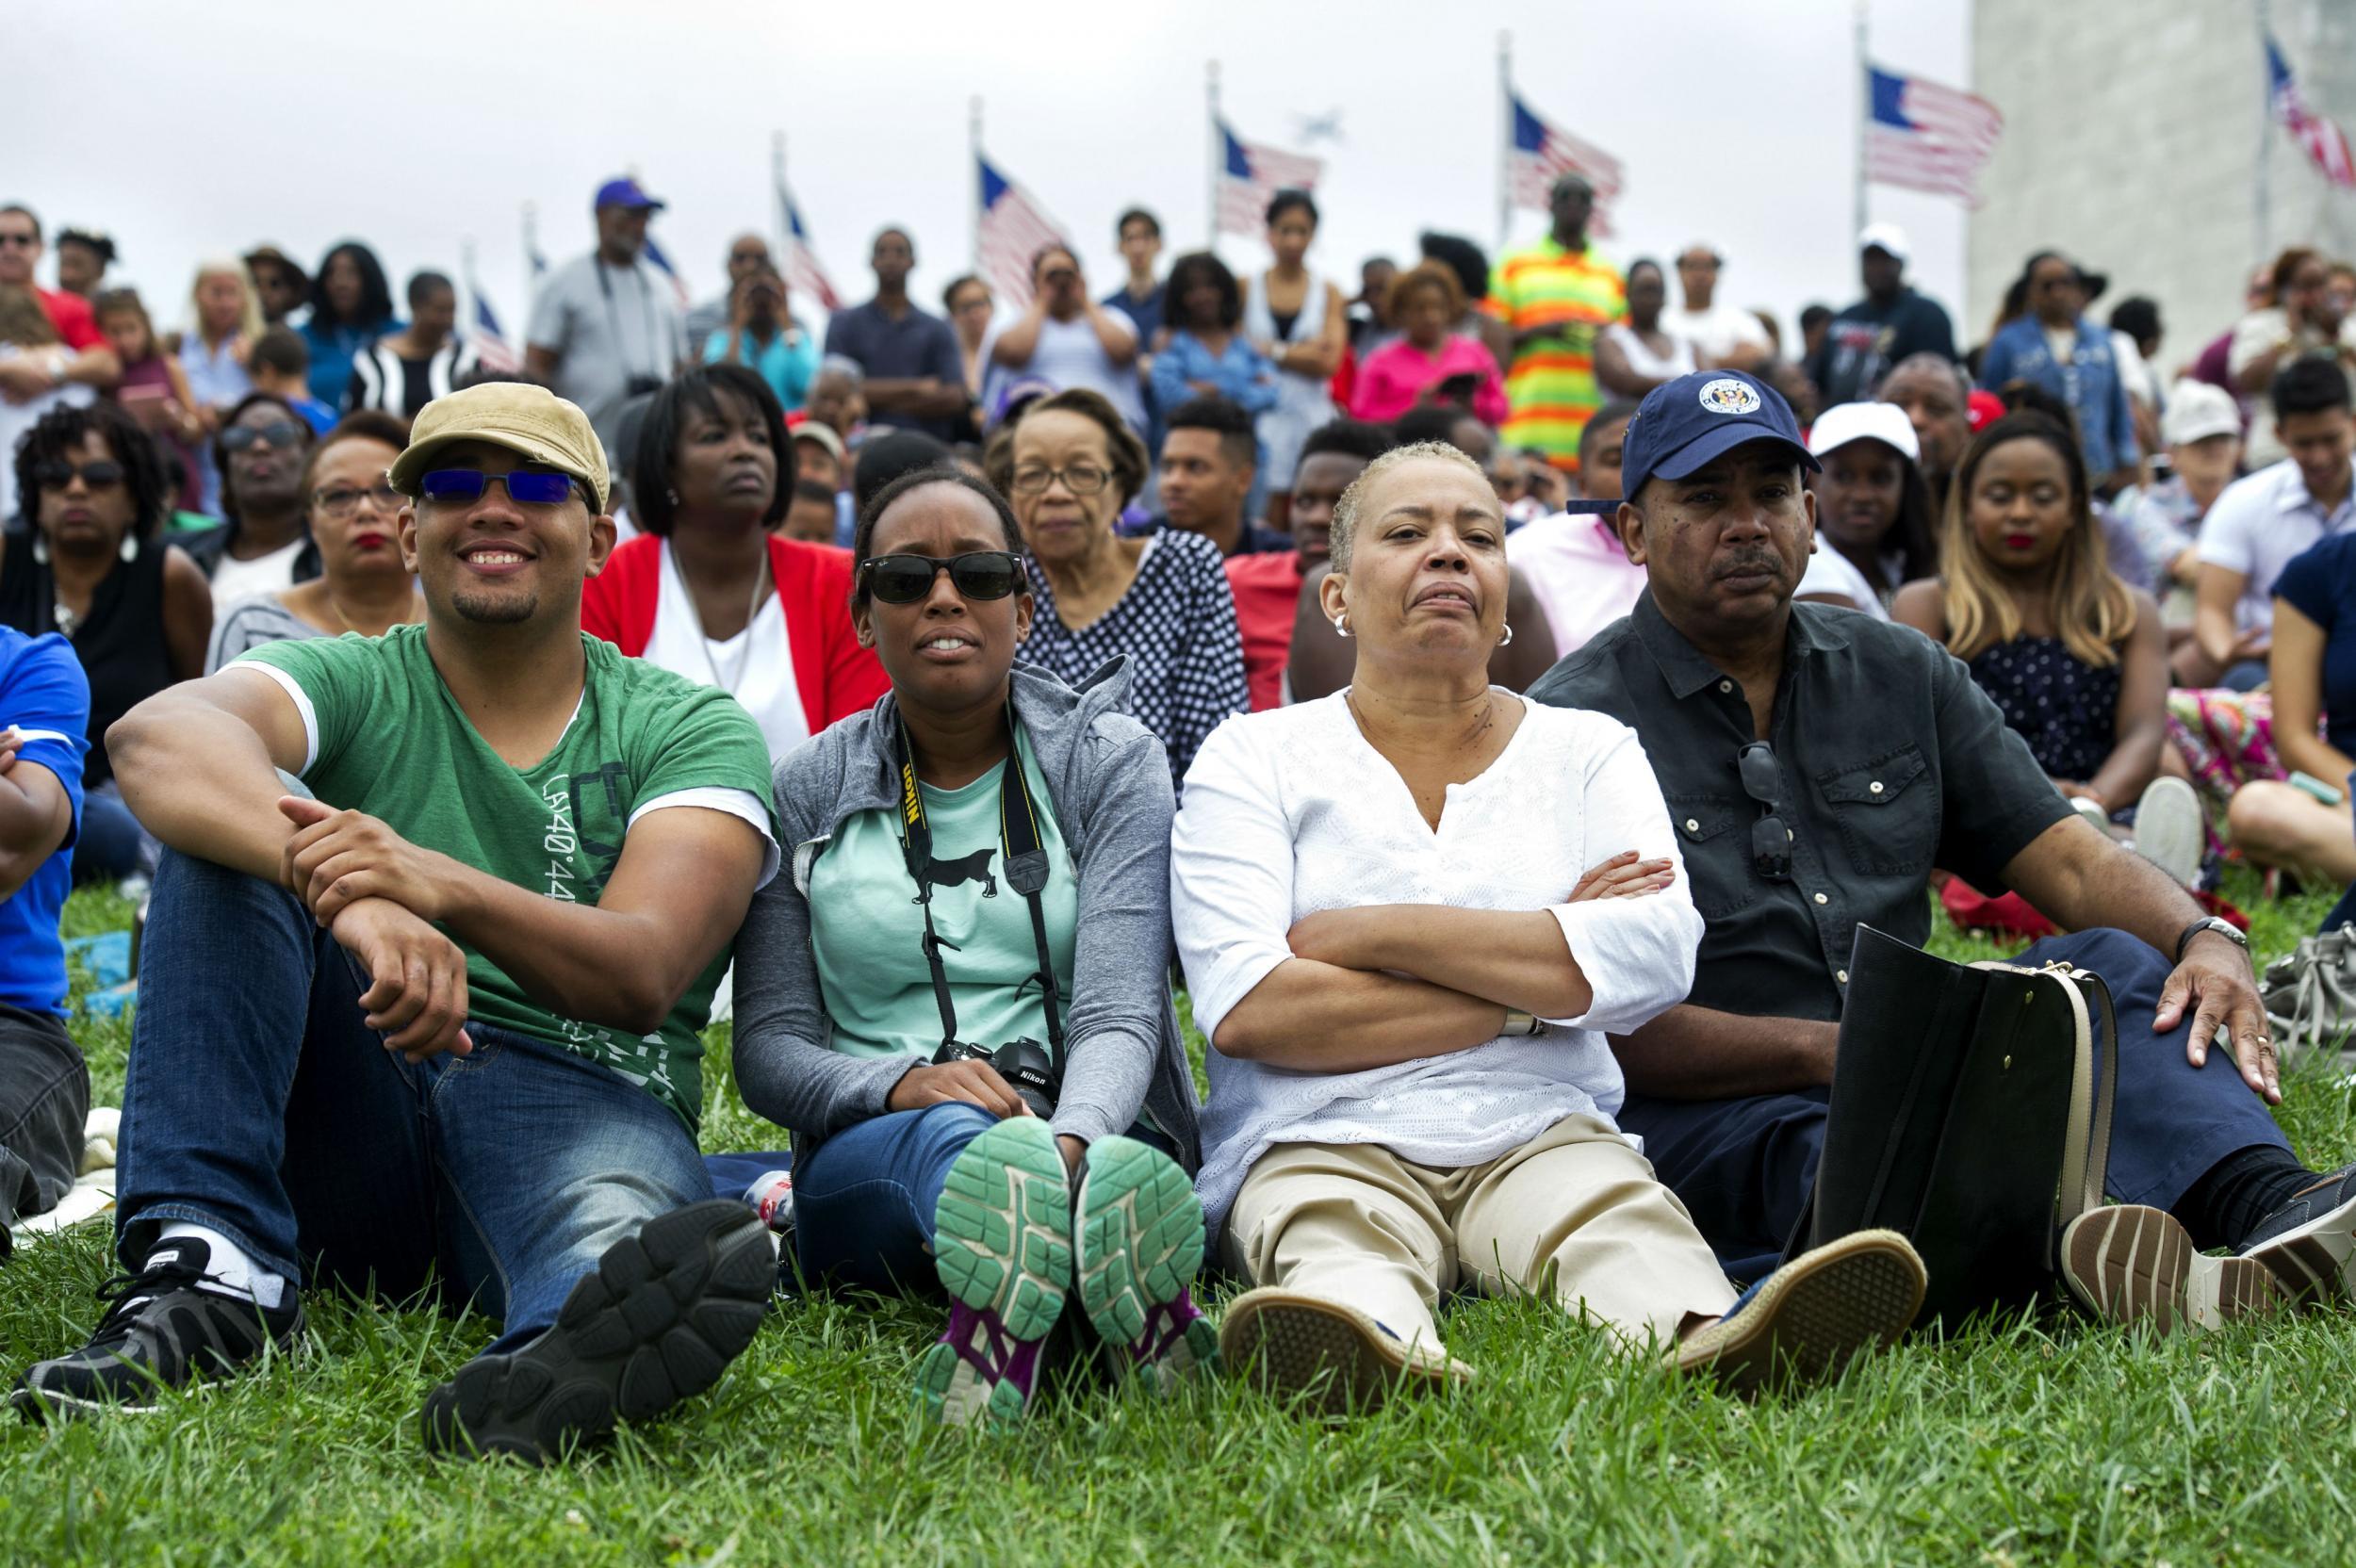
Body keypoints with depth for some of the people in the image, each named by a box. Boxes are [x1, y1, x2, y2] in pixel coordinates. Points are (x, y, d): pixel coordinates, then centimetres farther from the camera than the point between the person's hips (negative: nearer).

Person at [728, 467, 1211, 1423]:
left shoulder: (1109, 762, 6)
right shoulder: (807, 793, 11)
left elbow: (1118, 1012, -7)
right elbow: (768, 1044, 5)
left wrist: (1069, 1141, -31)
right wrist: (897, 1083, -19)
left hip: (1096, 1126, 1)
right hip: (865, 1158, -1)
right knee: (952, 1133, -38)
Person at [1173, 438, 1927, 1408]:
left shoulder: (1588, 749, 16)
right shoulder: (1255, 757, 10)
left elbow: (1658, 955, -4)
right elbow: (1242, 1009, -7)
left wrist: (1372, 931, -6)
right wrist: (1537, 982, -4)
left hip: (1545, 1135, 2)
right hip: (1325, 1141, -1)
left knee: (1625, 1217, -32)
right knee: (1338, 1240, -35)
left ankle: (1706, 1346, -64)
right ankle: (1382, 1360, -68)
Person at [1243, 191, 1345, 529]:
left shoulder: (1328, 293, 9)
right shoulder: (1246, 288, 8)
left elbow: (1328, 362, -2)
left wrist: (1271, 351, -6)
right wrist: (1303, 352, -6)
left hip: (1312, 416, 1)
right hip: (1261, 416, -1)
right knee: (1267, 519, -8)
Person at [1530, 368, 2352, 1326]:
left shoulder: (1900, 672, 15)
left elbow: (2068, 859, 10)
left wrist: (2207, 941, -12)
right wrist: (1831, 1050, -22)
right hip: (1696, 1113, -5)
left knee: (2116, 962, -18)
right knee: (1820, 1143, -37)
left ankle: (2271, 1210, -44)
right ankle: (2060, 1253, -65)